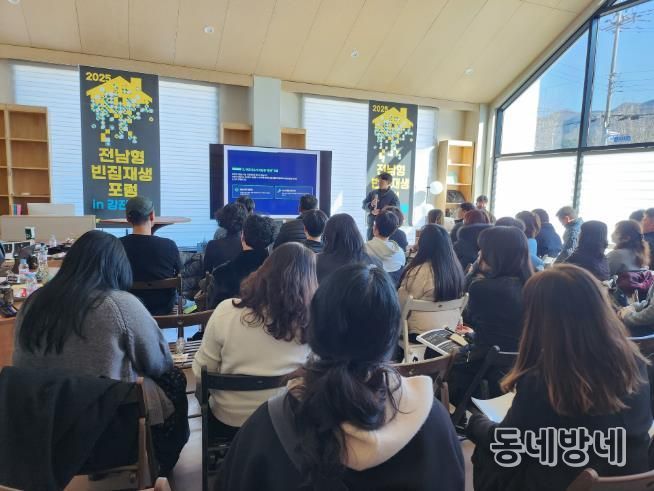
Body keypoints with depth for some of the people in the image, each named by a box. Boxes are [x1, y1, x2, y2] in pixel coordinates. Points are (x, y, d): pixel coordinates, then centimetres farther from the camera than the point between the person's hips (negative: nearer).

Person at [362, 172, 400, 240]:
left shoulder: (393, 196, -4)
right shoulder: (372, 193, 8)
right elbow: (364, 205, 7)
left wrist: (380, 212, -23)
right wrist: (370, 205, -16)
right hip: (372, 224, 4)